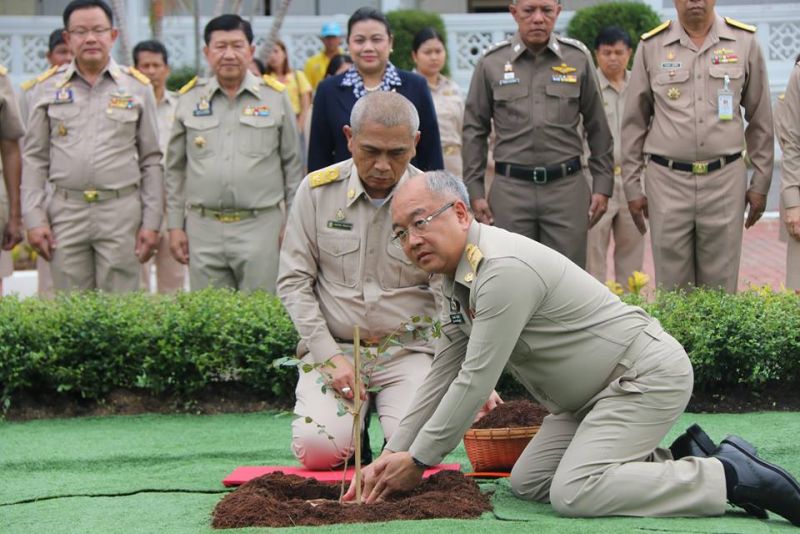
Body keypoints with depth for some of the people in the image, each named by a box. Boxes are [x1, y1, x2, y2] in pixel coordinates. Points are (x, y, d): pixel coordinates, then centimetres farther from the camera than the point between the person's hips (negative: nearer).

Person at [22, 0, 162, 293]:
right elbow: (35, 159, 7)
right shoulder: (47, 88, 6)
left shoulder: (137, 87, 5)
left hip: (121, 213, -1)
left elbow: (151, 160, 7)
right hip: (65, 213, 1)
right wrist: (34, 218, -1)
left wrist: (151, 222, 1)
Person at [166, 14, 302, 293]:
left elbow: (293, 164, 8)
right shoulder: (189, 98, 8)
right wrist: (175, 225, 8)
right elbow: (175, 169, 13)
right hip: (203, 228, 2)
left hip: (261, 227, -2)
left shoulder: (275, 97, 4)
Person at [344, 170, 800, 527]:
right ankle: (684, 459, 9)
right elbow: (444, 374, 14)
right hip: (596, 389, 11)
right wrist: (393, 453, 9)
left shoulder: (503, 269, -25)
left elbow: (477, 381, -23)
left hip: (647, 376, -11)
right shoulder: (458, 277, 8)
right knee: (529, 482, 5)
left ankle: (733, 477, -15)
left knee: (574, 493, -24)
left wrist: (419, 459, -13)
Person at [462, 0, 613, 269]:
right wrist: (475, 191, 4)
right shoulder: (491, 63, 3)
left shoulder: (578, 58, 4)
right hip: (510, 188, 0)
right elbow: (474, 131, 8)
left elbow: (597, 127, 9)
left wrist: (603, 185, 6)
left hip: (567, 186, 0)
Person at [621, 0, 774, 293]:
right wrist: (632, 187, 7)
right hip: (668, 181, 0)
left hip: (725, 180, 0)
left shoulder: (744, 42, 4)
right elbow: (634, 123, 9)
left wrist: (760, 184, 8)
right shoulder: (652, 46, 4)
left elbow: (761, 120, 9)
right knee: (672, 289, 3)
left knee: (721, 288, 3)